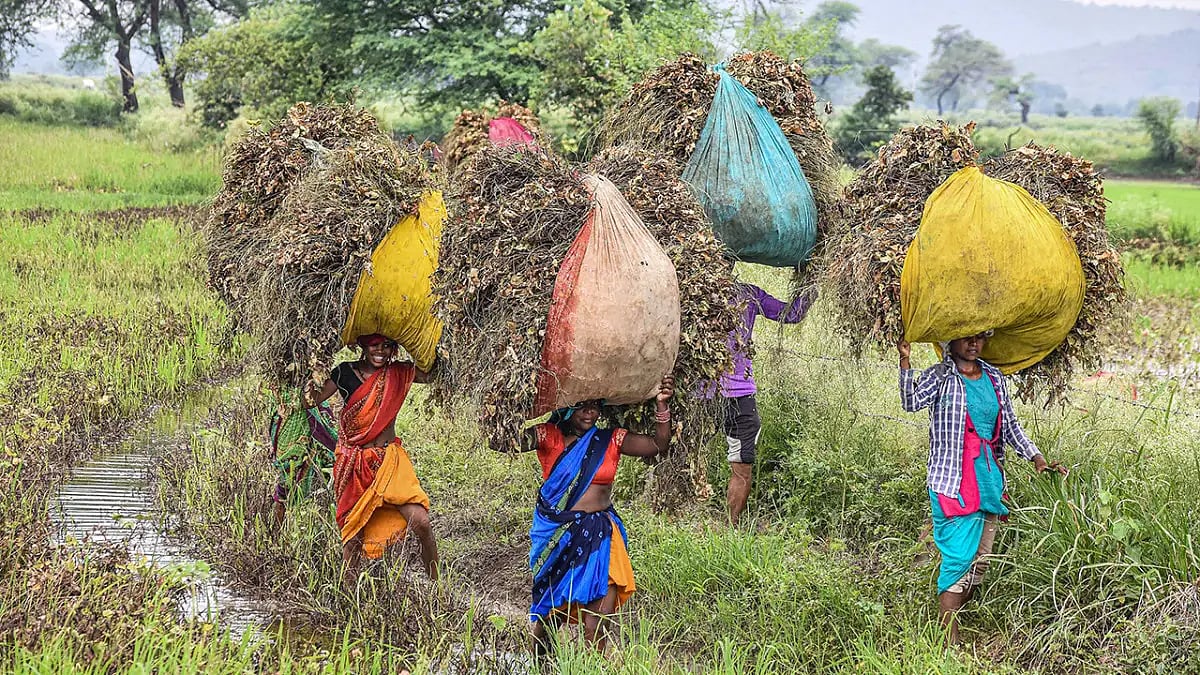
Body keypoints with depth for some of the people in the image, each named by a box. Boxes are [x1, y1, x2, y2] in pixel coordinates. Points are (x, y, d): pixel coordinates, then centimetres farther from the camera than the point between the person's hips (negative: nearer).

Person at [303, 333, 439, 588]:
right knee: (354, 531, 2)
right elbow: (312, 401, -1)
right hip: (355, 462, -1)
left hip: (390, 459, 1)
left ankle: (436, 584, 0)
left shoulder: (398, 373, 5)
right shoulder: (346, 372, 1)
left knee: (421, 522, -14)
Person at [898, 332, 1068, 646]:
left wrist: (1036, 457, 9)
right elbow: (912, 402, -22)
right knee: (960, 556, -11)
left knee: (980, 560, 9)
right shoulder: (940, 377, -5)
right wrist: (905, 361, -34)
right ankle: (950, 644, -10)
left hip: (989, 478, 7)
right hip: (954, 480, -6)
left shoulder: (994, 378, 12)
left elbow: (1011, 425, 18)